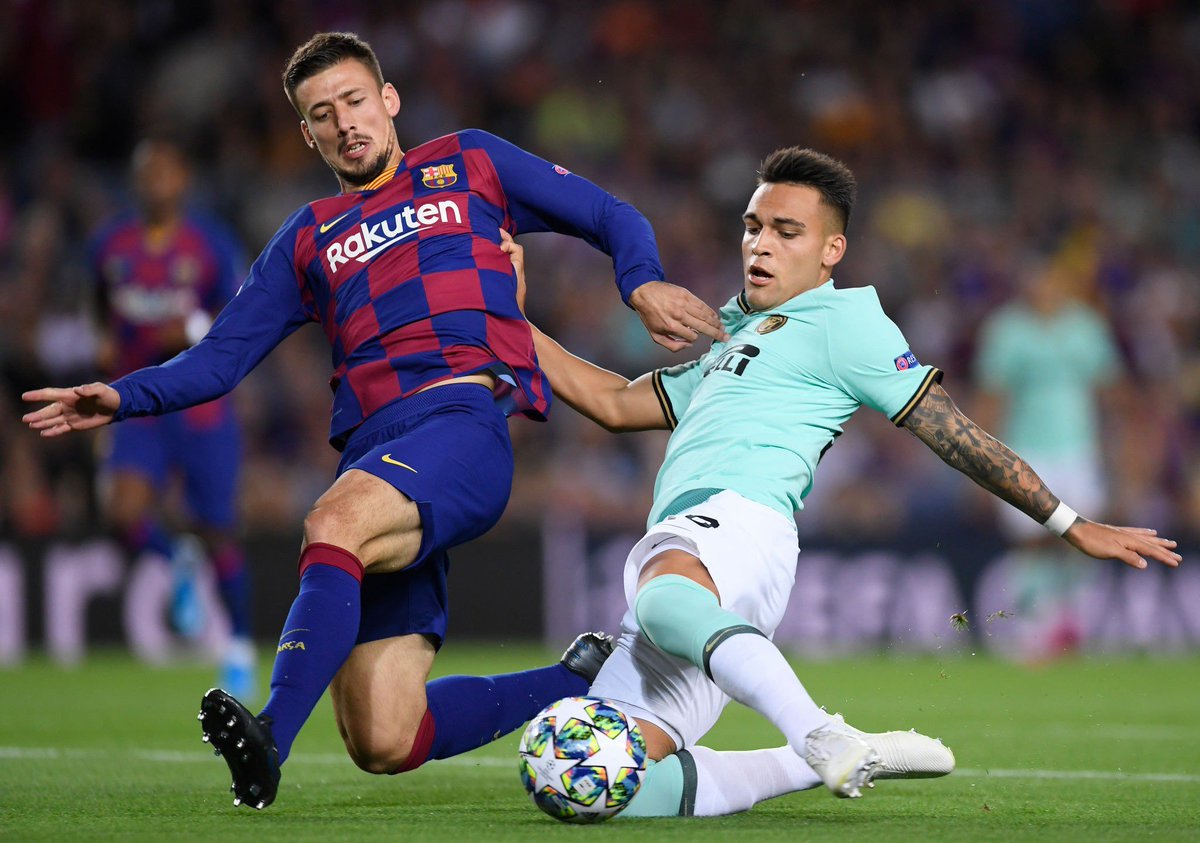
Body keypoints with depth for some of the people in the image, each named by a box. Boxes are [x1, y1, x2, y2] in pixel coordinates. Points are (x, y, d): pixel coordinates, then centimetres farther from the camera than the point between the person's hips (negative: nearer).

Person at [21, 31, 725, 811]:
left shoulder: (471, 164, 22)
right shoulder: (309, 240, 29)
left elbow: (611, 218, 22)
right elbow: (221, 358, 24)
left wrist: (643, 285, 0)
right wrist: (123, 398, 7)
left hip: (466, 418, -5)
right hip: (372, 452, 5)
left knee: (334, 524, -39)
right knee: (385, 744, -7)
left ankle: (271, 740, -49)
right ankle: (578, 685, 16)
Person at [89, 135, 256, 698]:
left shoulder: (212, 244, -5)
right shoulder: (110, 244, 5)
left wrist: (196, 329, -20)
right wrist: (106, 344, 6)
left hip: (202, 411, -2)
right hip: (139, 411, 2)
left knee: (217, 534, 2)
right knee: (124, 513, -22)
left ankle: (240, 647, 25)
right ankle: (179, 562, 13)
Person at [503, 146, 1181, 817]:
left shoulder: (840, 319, 10)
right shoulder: (731, 338, 36)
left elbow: (954, 433, 8)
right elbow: (616, 404, 39)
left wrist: (1072, 526, 3)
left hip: (737, 521, -8)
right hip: (675, 548, 8)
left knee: (666, 599, -45)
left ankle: (829, 743, -56)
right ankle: (815, 762, 4)